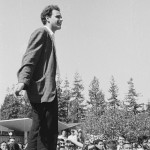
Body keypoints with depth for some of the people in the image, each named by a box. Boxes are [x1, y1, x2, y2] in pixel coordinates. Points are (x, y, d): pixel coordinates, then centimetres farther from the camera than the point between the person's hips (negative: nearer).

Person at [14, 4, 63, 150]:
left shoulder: (48, 36, 27)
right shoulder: (41, 32, -3)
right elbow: (30, 58, -16)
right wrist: (22, 81, -30)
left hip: (44, 90, 10)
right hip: (43, 89, -10)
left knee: (39, 130, 8)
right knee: (49, 131, -12)